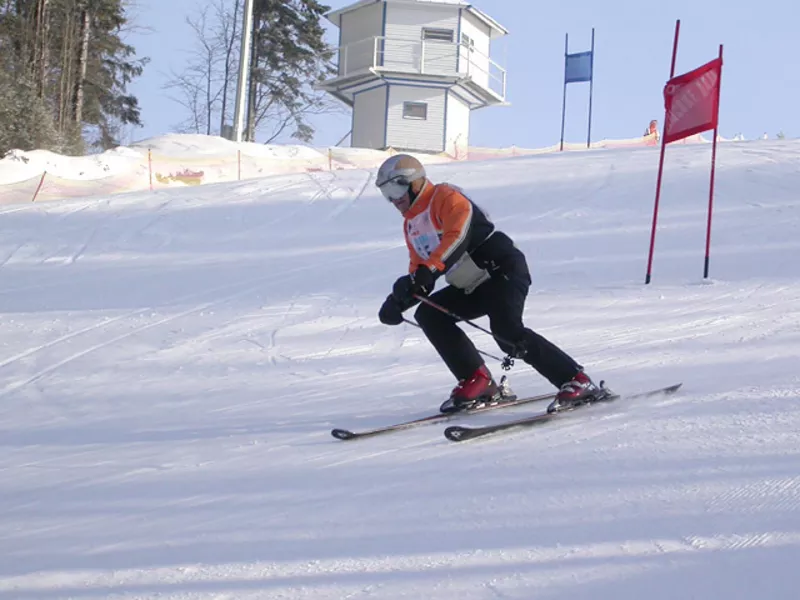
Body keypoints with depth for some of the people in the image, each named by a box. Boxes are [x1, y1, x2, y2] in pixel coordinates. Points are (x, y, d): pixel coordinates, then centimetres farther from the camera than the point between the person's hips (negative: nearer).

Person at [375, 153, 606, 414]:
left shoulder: (445, 197, -10)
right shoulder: (411, 225, 17)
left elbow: (457, 236, -27)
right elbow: (418, 269, 17)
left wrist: (428, 271, -38)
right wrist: (401, 296, -3)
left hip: (503, 270, -9)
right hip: (473, 287, 9)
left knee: (507, 332, -28)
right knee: (428, 314, -6)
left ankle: (577, 381, -21)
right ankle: (477, 382, -5)